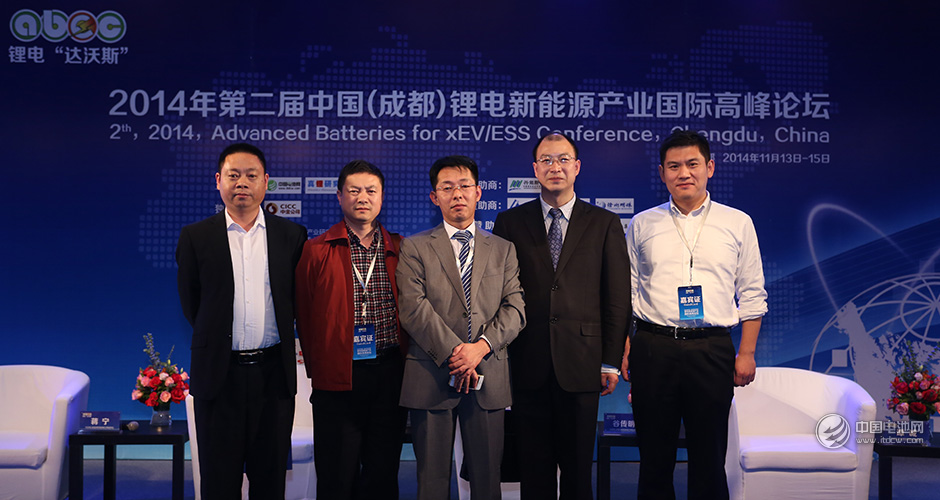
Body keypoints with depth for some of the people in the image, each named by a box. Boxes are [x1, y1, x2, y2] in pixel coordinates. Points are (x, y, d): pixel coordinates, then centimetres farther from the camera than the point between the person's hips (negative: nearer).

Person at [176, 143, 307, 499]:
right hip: (219, 374, -1)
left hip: (273, 374, 1)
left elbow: (294, 302, 11)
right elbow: (191, 304, 7)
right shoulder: (195, 237, 2)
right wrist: (217, 342, 9)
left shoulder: (291, 236, 5)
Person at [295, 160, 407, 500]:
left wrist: (403, 359, 4)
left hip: (390, 373, 2)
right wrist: (317, 368, 4)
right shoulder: (316, 251, 2)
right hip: (339, 377, -2)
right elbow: (304, 316, 5)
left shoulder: (400, 249, 9)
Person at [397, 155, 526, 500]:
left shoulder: (503, 250, 14)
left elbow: (514, 309, 4)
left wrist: (480, 347, -12)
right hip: (431, 377, -2)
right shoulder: (414, 248, 7)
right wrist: (453, 353, -13)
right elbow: (413, 308, -5)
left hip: (487, 378, 2)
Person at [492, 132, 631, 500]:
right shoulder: (510, 223, 7)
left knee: (578, 469, 8)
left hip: (581, 365, 0)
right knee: (534, 469, 8)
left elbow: (618, 299, 5)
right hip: (528, 367, 0)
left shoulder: (604, 224, 6)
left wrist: (611, 361, 0)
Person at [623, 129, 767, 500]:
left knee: (709, 455, 5)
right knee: (654, 455, 6)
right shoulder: (642, 225, 9)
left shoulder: (737, 224, 8)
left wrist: (746, 353, 2)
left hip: (712, 348, 0)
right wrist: (624, 350, 2)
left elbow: (752, 294, 8)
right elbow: (626, 292, 10)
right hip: (653, 348, 1)